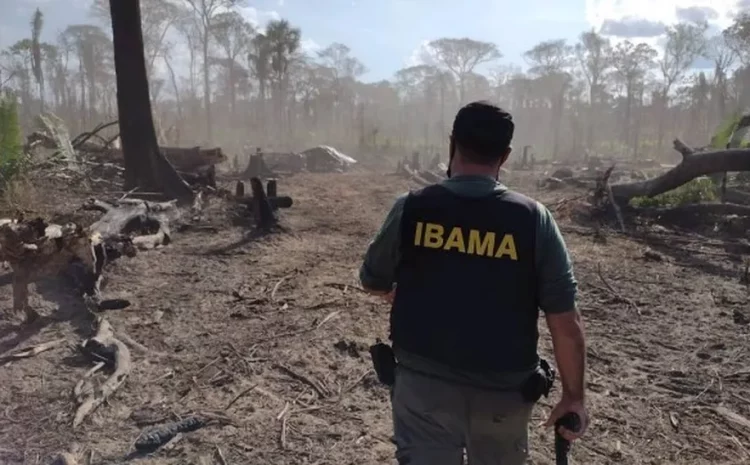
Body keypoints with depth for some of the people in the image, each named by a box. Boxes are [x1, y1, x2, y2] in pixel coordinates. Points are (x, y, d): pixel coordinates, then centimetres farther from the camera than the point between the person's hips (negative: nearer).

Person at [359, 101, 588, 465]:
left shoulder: (411, 209, -10)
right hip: (504, 390, 2)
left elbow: (372, 282, 6)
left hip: (423, 383, -1)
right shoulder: (534, 219, -11)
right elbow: (566, 323, -10)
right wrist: (574, 396, 3)